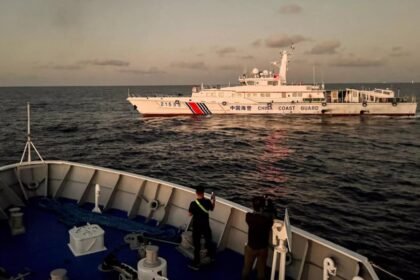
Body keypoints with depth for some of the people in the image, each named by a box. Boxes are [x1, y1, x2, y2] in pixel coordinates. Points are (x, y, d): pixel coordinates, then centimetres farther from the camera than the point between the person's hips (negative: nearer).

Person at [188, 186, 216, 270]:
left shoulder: (193, 203, -21)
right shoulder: (207, 201, -11)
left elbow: (190, 214, -9)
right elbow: (212, 209, 8)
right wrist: (213, 200, 19)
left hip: (197, 226, -3)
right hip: (205, 225, 3)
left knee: (197, 244, 6)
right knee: (208, 240, 24)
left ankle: (196, 263, 10)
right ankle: (212, 256, 45)